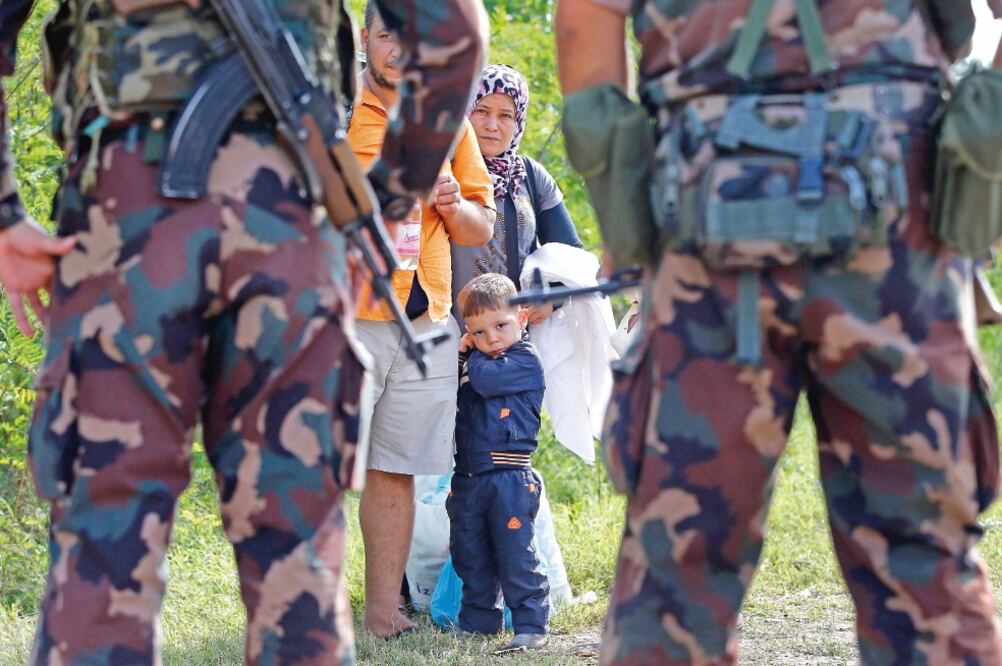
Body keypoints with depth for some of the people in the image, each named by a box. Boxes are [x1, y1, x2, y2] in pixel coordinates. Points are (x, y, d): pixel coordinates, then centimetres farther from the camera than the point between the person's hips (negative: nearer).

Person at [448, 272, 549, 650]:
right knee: (469, 557, 12)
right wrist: (461, 352, 2)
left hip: (509, 479, -7)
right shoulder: (472, 361, 15)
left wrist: (473, 356, -1)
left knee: (515, 555, -7)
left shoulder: (525, 360, -8)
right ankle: (479, 621, 23)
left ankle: (531, 625, -2)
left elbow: (485, 379, -21)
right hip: (468, 480, 8)